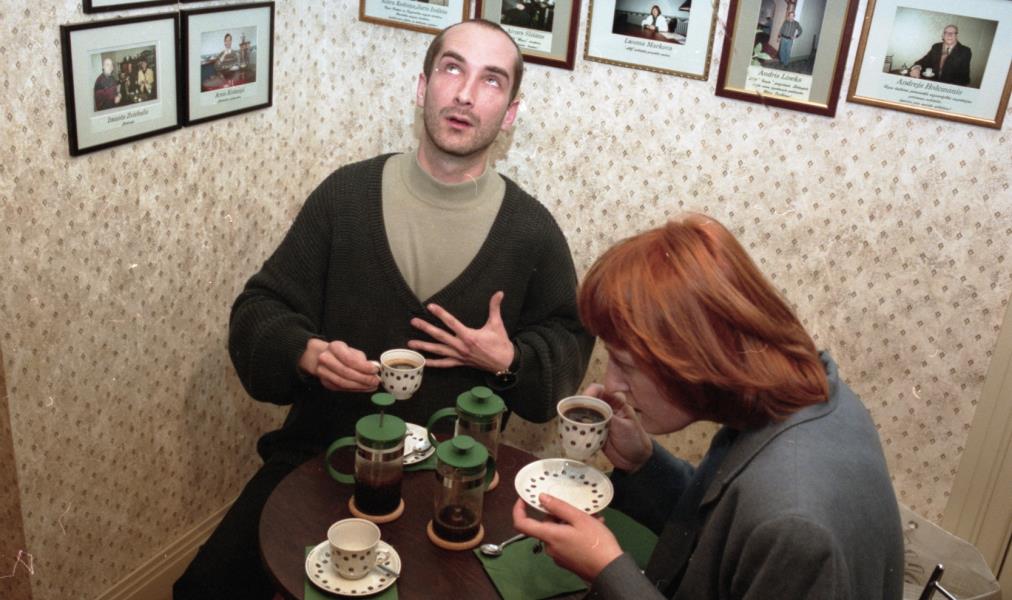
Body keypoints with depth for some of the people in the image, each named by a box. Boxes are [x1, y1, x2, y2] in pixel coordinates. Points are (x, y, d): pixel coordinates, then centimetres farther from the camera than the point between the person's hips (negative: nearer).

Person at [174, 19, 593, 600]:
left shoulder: (532, 228, -3)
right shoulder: (346, 192, -2)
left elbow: (570, 340, 10)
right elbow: (259, 310, 3)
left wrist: (510, 361, -11)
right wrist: (306, 352, -19)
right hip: (322, 451, 1)